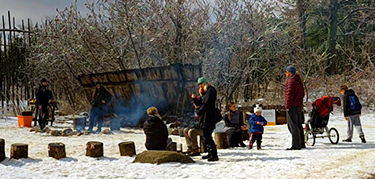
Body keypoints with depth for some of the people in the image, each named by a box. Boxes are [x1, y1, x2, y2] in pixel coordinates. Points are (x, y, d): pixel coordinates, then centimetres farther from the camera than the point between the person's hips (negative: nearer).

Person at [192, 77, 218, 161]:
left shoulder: (210, 90, -8)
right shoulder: (205, 92, 21)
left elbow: (206, 104, -18)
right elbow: (200, 103, 20)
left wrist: (198, 112, -14)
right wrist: (194, 98, 3)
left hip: (208, 116, -10)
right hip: (204, 116, 10)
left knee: (207, 136, -13)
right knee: (206, 136, 13)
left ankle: (214, 155, -12)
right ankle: (210, 153, 20)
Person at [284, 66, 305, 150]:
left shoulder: (290, 81, -13)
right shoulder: (298, 81, 17)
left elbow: (289, 94, -18)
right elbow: (302, 93, 23)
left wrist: (287, 106, -13)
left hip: (292, 107, -10)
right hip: (299, 106, 10)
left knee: (293, 127, -7)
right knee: (299, 126, 15)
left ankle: (296, 145, -7)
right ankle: (301, 144, 21)